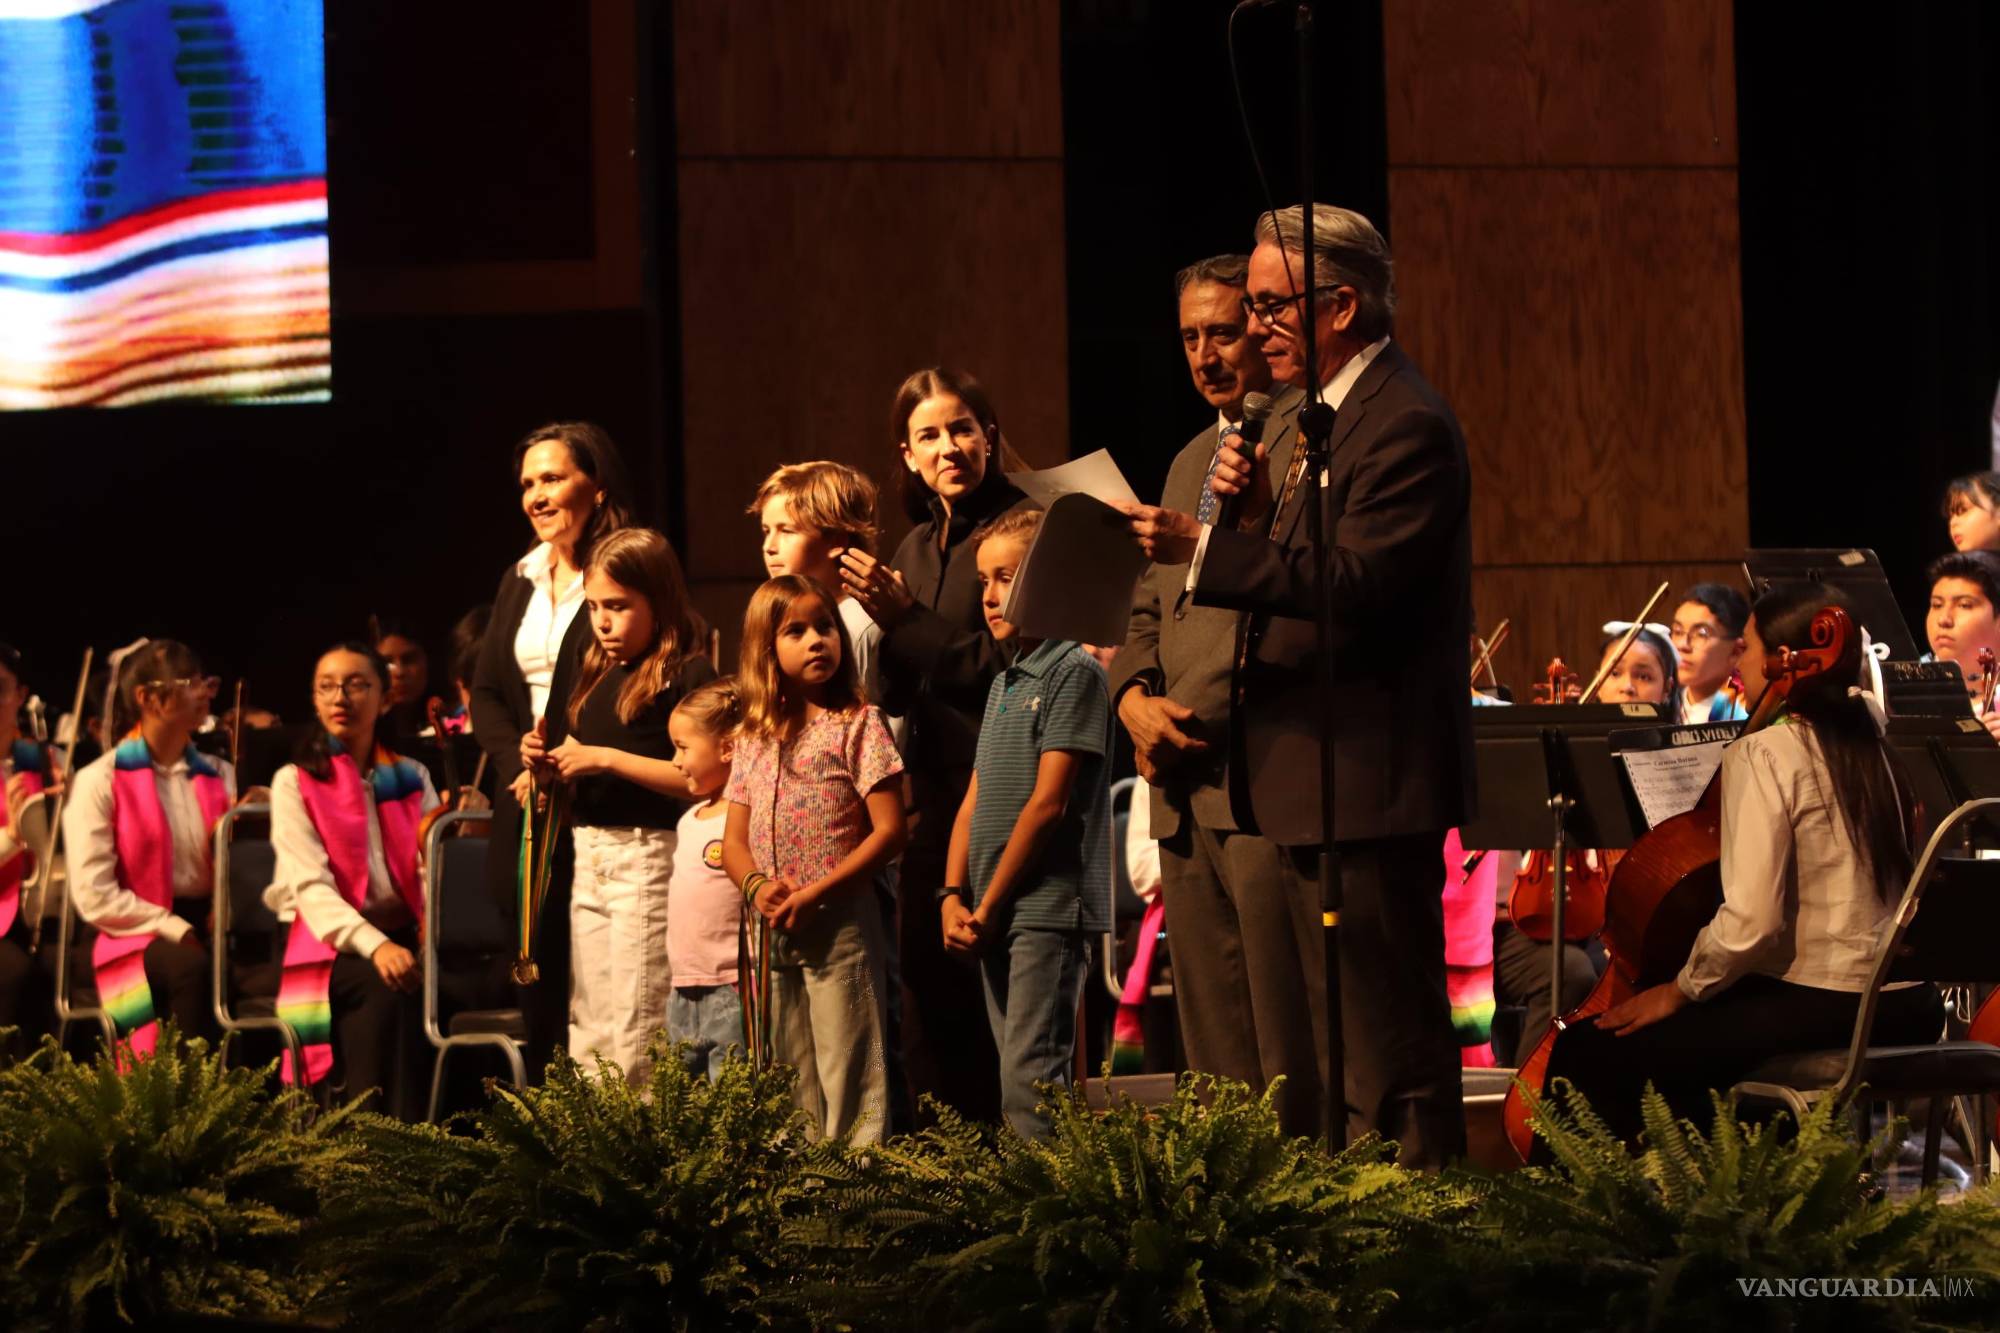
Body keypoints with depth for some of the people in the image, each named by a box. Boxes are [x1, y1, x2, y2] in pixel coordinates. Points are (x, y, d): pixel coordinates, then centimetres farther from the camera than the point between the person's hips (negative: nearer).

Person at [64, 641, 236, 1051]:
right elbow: (94, 897, -10)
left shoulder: (218, 775, 15)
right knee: (190, 968, -36)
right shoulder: (100, 781, -3)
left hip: (204, 928, 4)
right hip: (128, 934, -4)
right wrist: (176, 930, -14)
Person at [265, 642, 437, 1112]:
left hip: (400, 936, 3)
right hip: (326, 945, -3)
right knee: (383, 987, -35)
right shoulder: (295, 782, 3)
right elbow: (310, 885, -12)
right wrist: (374, 946, -28)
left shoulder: (412, 779, 16)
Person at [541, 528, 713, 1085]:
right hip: (589, 856, 8)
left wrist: (607, 759, -17)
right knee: (587, 1029, 10)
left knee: (635, 1032, -8)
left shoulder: (688, 672, -9)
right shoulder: (597, 673, 15)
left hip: (646, 857, -8)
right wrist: (551, 762, 0)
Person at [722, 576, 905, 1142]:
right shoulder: (754, 739, 12)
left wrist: (814, 894, -16)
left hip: (839, 924, -6)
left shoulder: (857, 724, -4)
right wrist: (757, 887, -8)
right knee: (788, 1081, 12)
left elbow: (889, 830, -10)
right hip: (774, 932, 6)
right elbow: (734, 839, 14)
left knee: (847, 1075, -6)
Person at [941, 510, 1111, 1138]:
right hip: (992, 918, 9)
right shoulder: (1004, 683, 19)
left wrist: (989, 907, -11)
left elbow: (1048, 803, -13)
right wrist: (954, 896, 3)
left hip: (1047, 907, -9)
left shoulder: (1074, 672, -8)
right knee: (1018, 1069, 8)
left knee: (1031, 1077, -15)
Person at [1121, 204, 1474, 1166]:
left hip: (1366, 789, -11)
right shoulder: (1322, 418, 18)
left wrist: (1205, 547, -27)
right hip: (1295, 795, 11)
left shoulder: (1407, 427, -14)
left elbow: (1356, 583, -26)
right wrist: (1263, 509, 1)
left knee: (1385, 1035, -6)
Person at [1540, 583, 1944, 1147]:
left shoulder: (1764, 755, -11)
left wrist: (1680, 990, -3)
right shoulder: (1874, 753, 12)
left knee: (1587, 1053, -3)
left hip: (1817, 1007, -9)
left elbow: (1750, 922, -19)